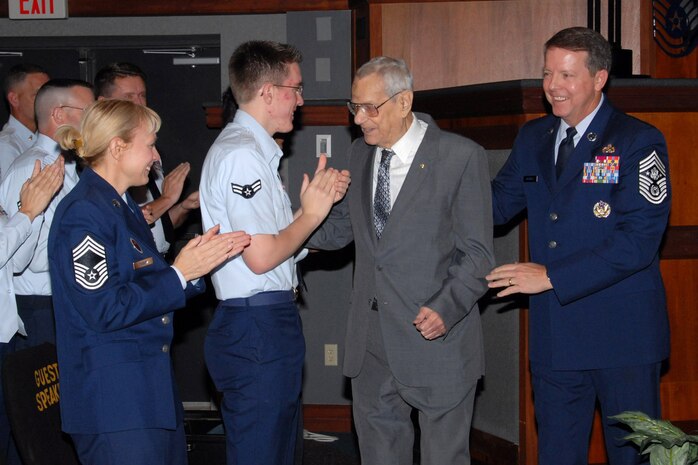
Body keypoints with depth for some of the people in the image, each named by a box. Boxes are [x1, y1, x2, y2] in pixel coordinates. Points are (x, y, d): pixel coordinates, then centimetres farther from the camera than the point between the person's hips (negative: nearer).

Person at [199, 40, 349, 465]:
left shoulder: (254, 150, 17)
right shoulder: (241, 154, -17)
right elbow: (261, 257, -21)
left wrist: (318, 199, 7)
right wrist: (312, 213, -8)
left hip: (271, 322, 11)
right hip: (258, 328, -11)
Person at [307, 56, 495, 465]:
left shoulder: (461, 156, -11)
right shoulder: (361, 154, 9)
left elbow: (478, 254, -11)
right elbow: (344, 226, 14)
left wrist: (446, 308, -25)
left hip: (436, 338, -6)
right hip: (372, 340, 6)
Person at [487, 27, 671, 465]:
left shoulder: (638, 142, -11)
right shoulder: (532, 138, 10)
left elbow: (638, 240, -19)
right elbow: (498, 203, 16)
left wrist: (552, 277, -20)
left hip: (622, 334, -5)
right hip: (554, 334, 6)